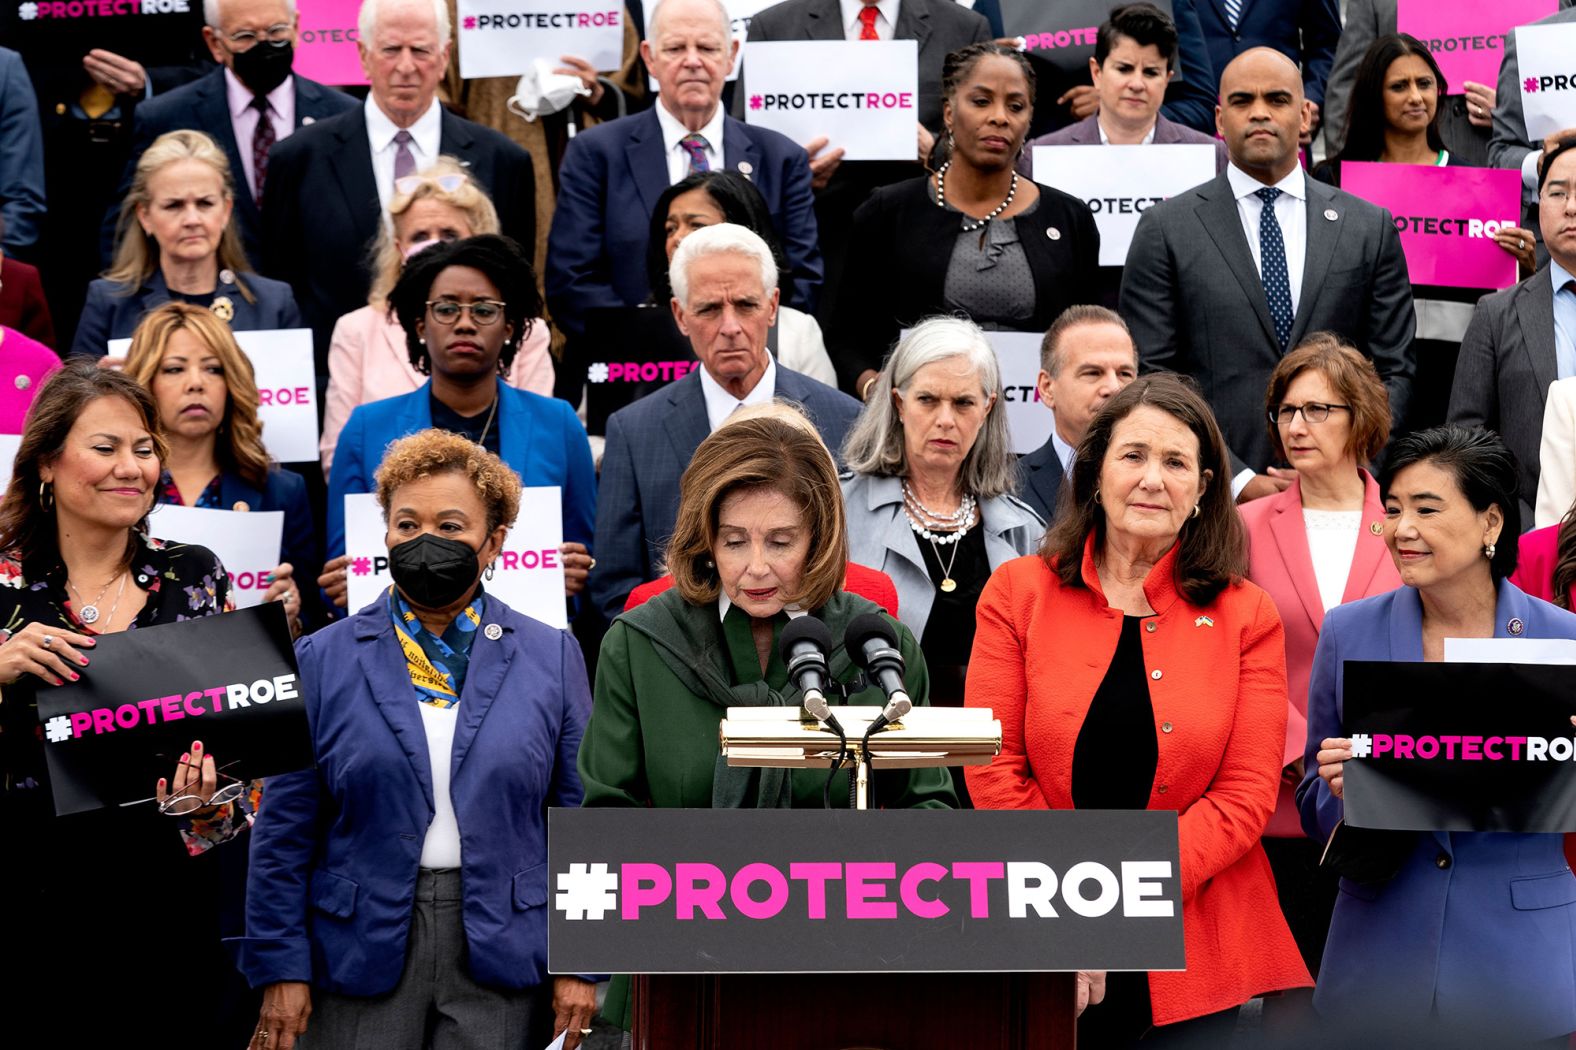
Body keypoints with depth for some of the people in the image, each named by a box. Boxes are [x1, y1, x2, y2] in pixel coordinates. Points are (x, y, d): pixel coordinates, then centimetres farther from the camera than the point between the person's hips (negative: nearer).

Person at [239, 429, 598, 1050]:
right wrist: (281, 968, -2)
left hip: (503, 956, 0)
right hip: (362, 948, 0)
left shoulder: (551, 658, 5)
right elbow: (285, 829, 3)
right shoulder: (324, 661, 3)